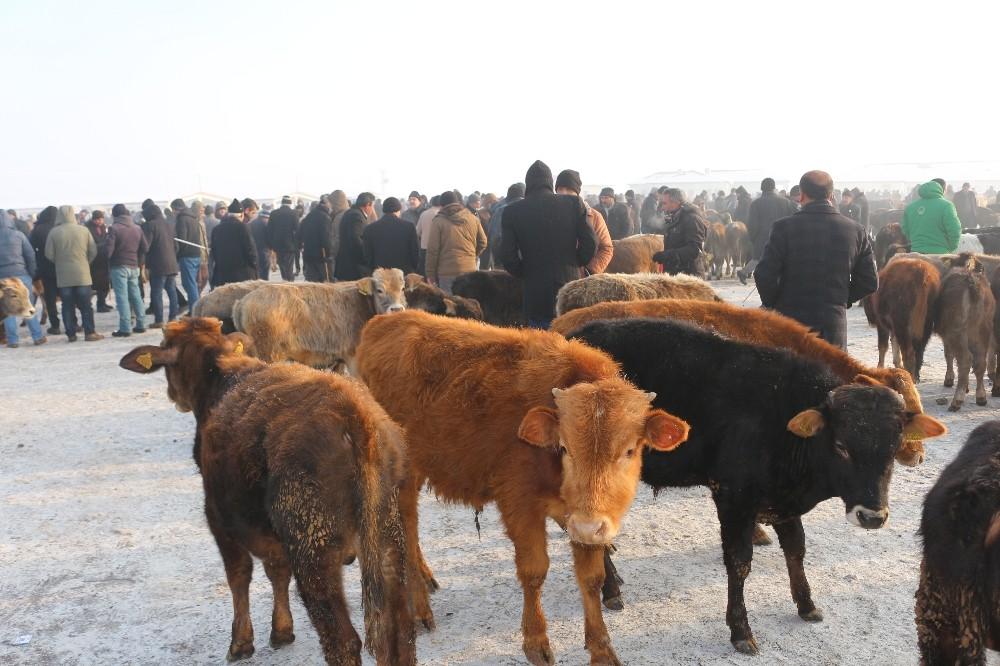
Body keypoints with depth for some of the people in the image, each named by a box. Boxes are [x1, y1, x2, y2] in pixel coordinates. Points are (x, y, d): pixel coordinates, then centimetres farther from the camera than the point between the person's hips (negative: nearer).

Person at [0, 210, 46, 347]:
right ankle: (38, 336, 7)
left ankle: (12, 340, 5)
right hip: (21, 274, -1)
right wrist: (32, 274, 4)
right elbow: (30, 255, -3)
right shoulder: (18, 235, -2)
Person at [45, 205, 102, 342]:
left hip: (63, 275, 0)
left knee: (67, 306, 6)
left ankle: (71, 334, 7)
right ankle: (90, 332, 3)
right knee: (85, 305, 5)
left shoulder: (54, 232, -5)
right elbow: (93, 251, 0)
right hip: (82, 274, 0)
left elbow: (49, 254, -3)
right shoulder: (84, 230, -3)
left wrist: (59, 262, 15)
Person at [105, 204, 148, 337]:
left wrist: (108, 260, 3)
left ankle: (125, 328, -7)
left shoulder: (114, 228, -10)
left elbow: (109, 249, -15)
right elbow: (145, 248, 9)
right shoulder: (137, 228, 9)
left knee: (122, 297, -5)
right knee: (136, 295, 13)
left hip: (119, 267, -6)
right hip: (134, 267, 6)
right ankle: (140, 325, 16)